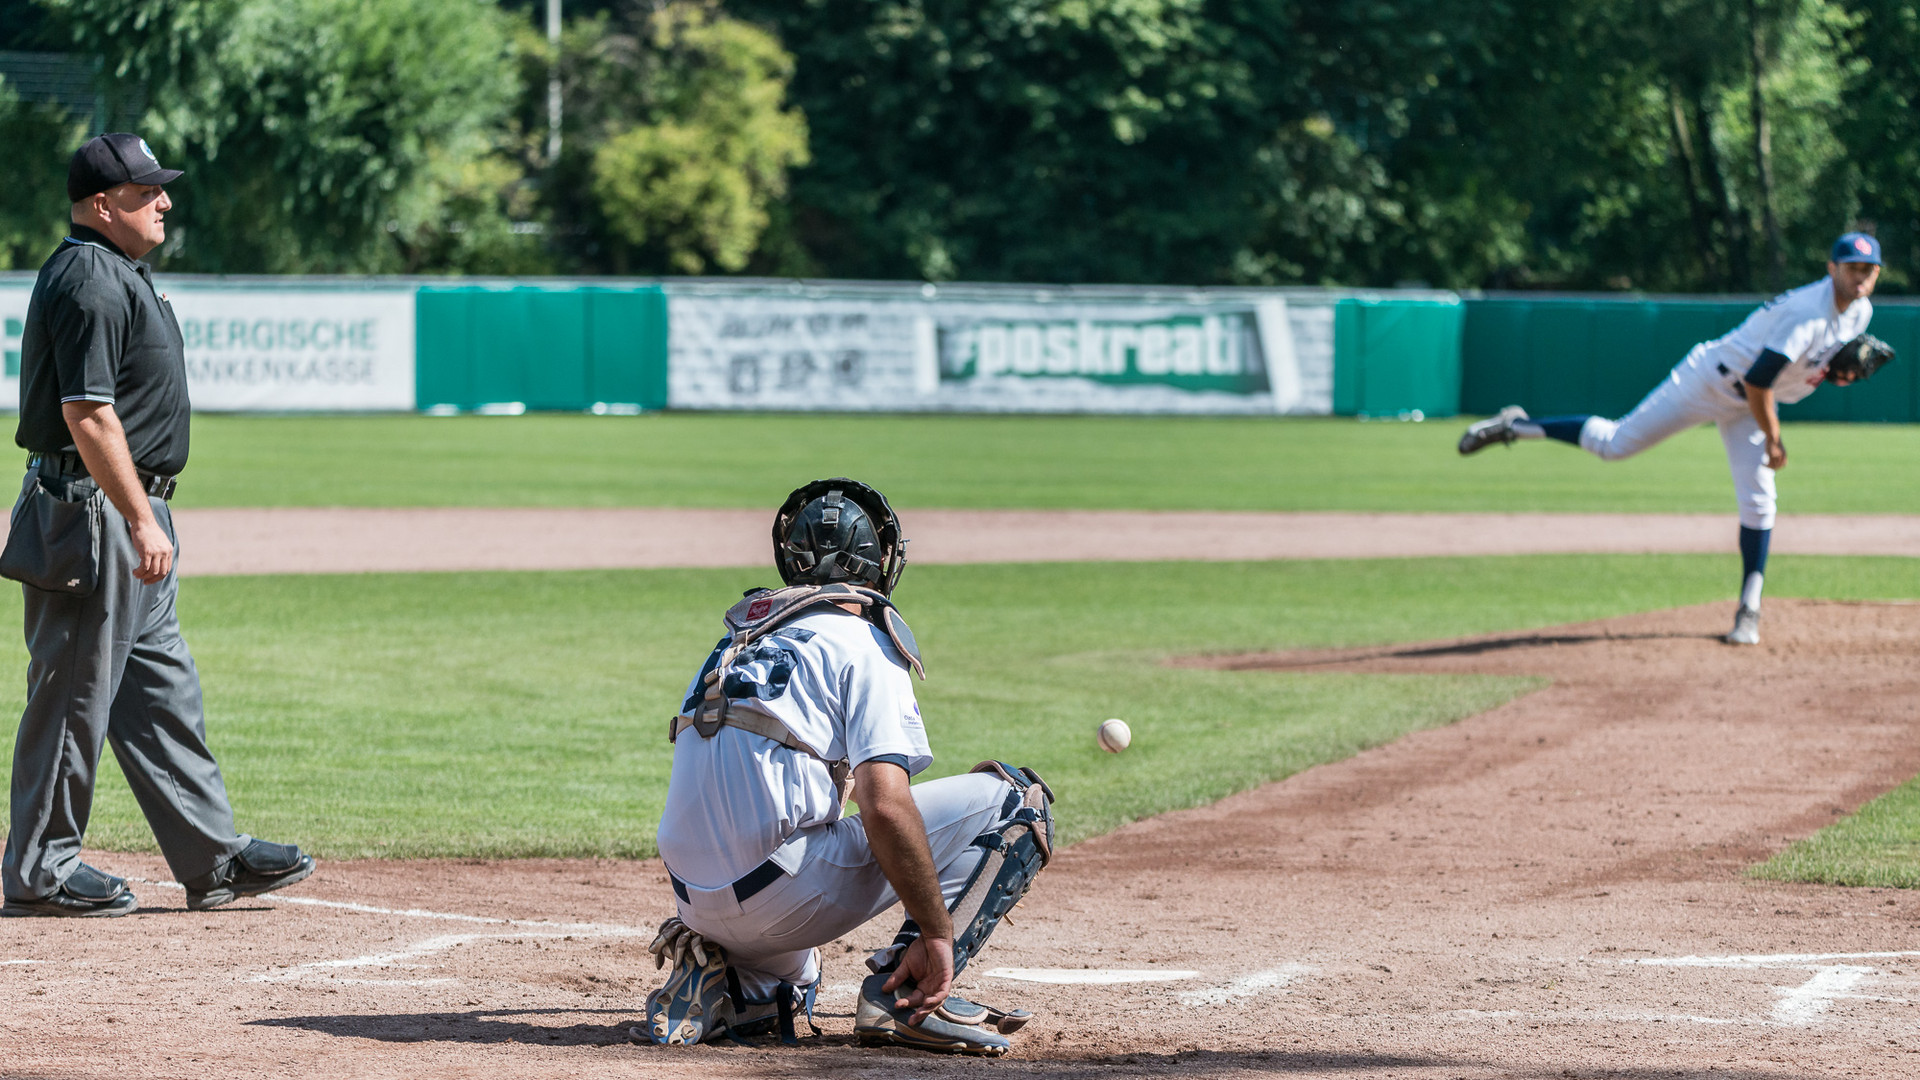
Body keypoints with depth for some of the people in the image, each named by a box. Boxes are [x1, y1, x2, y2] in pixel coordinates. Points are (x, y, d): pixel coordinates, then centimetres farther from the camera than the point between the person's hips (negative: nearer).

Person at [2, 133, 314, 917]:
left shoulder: (116, 274, 17)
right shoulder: (88, 280, -17)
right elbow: (87, 414, -24)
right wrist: (141, 521, -26)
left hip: (128, 513, 11)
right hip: (93, 508, -11)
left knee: (162, 685, 11)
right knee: (75, 691, -4)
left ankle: (214, 858, 15)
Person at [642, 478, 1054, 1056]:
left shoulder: (738, 636, 21)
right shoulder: (865, 641, -3)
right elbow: (886, 808, -17)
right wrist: (937, 934, -13)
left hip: (698, 903, 8)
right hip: (779, 895, -8)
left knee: (785, 989, 43)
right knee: (1014, 797, 0)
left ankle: (713, 977, 8)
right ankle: (902, 993, -9)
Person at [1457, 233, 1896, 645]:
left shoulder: (1860, 311, -3)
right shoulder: (1808, 313, -32)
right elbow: (1756, 382, -32)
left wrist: (1840, 370, -8)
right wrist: (1773, 439, -18)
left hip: (1747, 406, 7)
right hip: (1709, 381, -7)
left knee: (1758, 500, -3)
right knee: (1614, 443, -5)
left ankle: (1749, 612, 5)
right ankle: (1514, 427, 12)